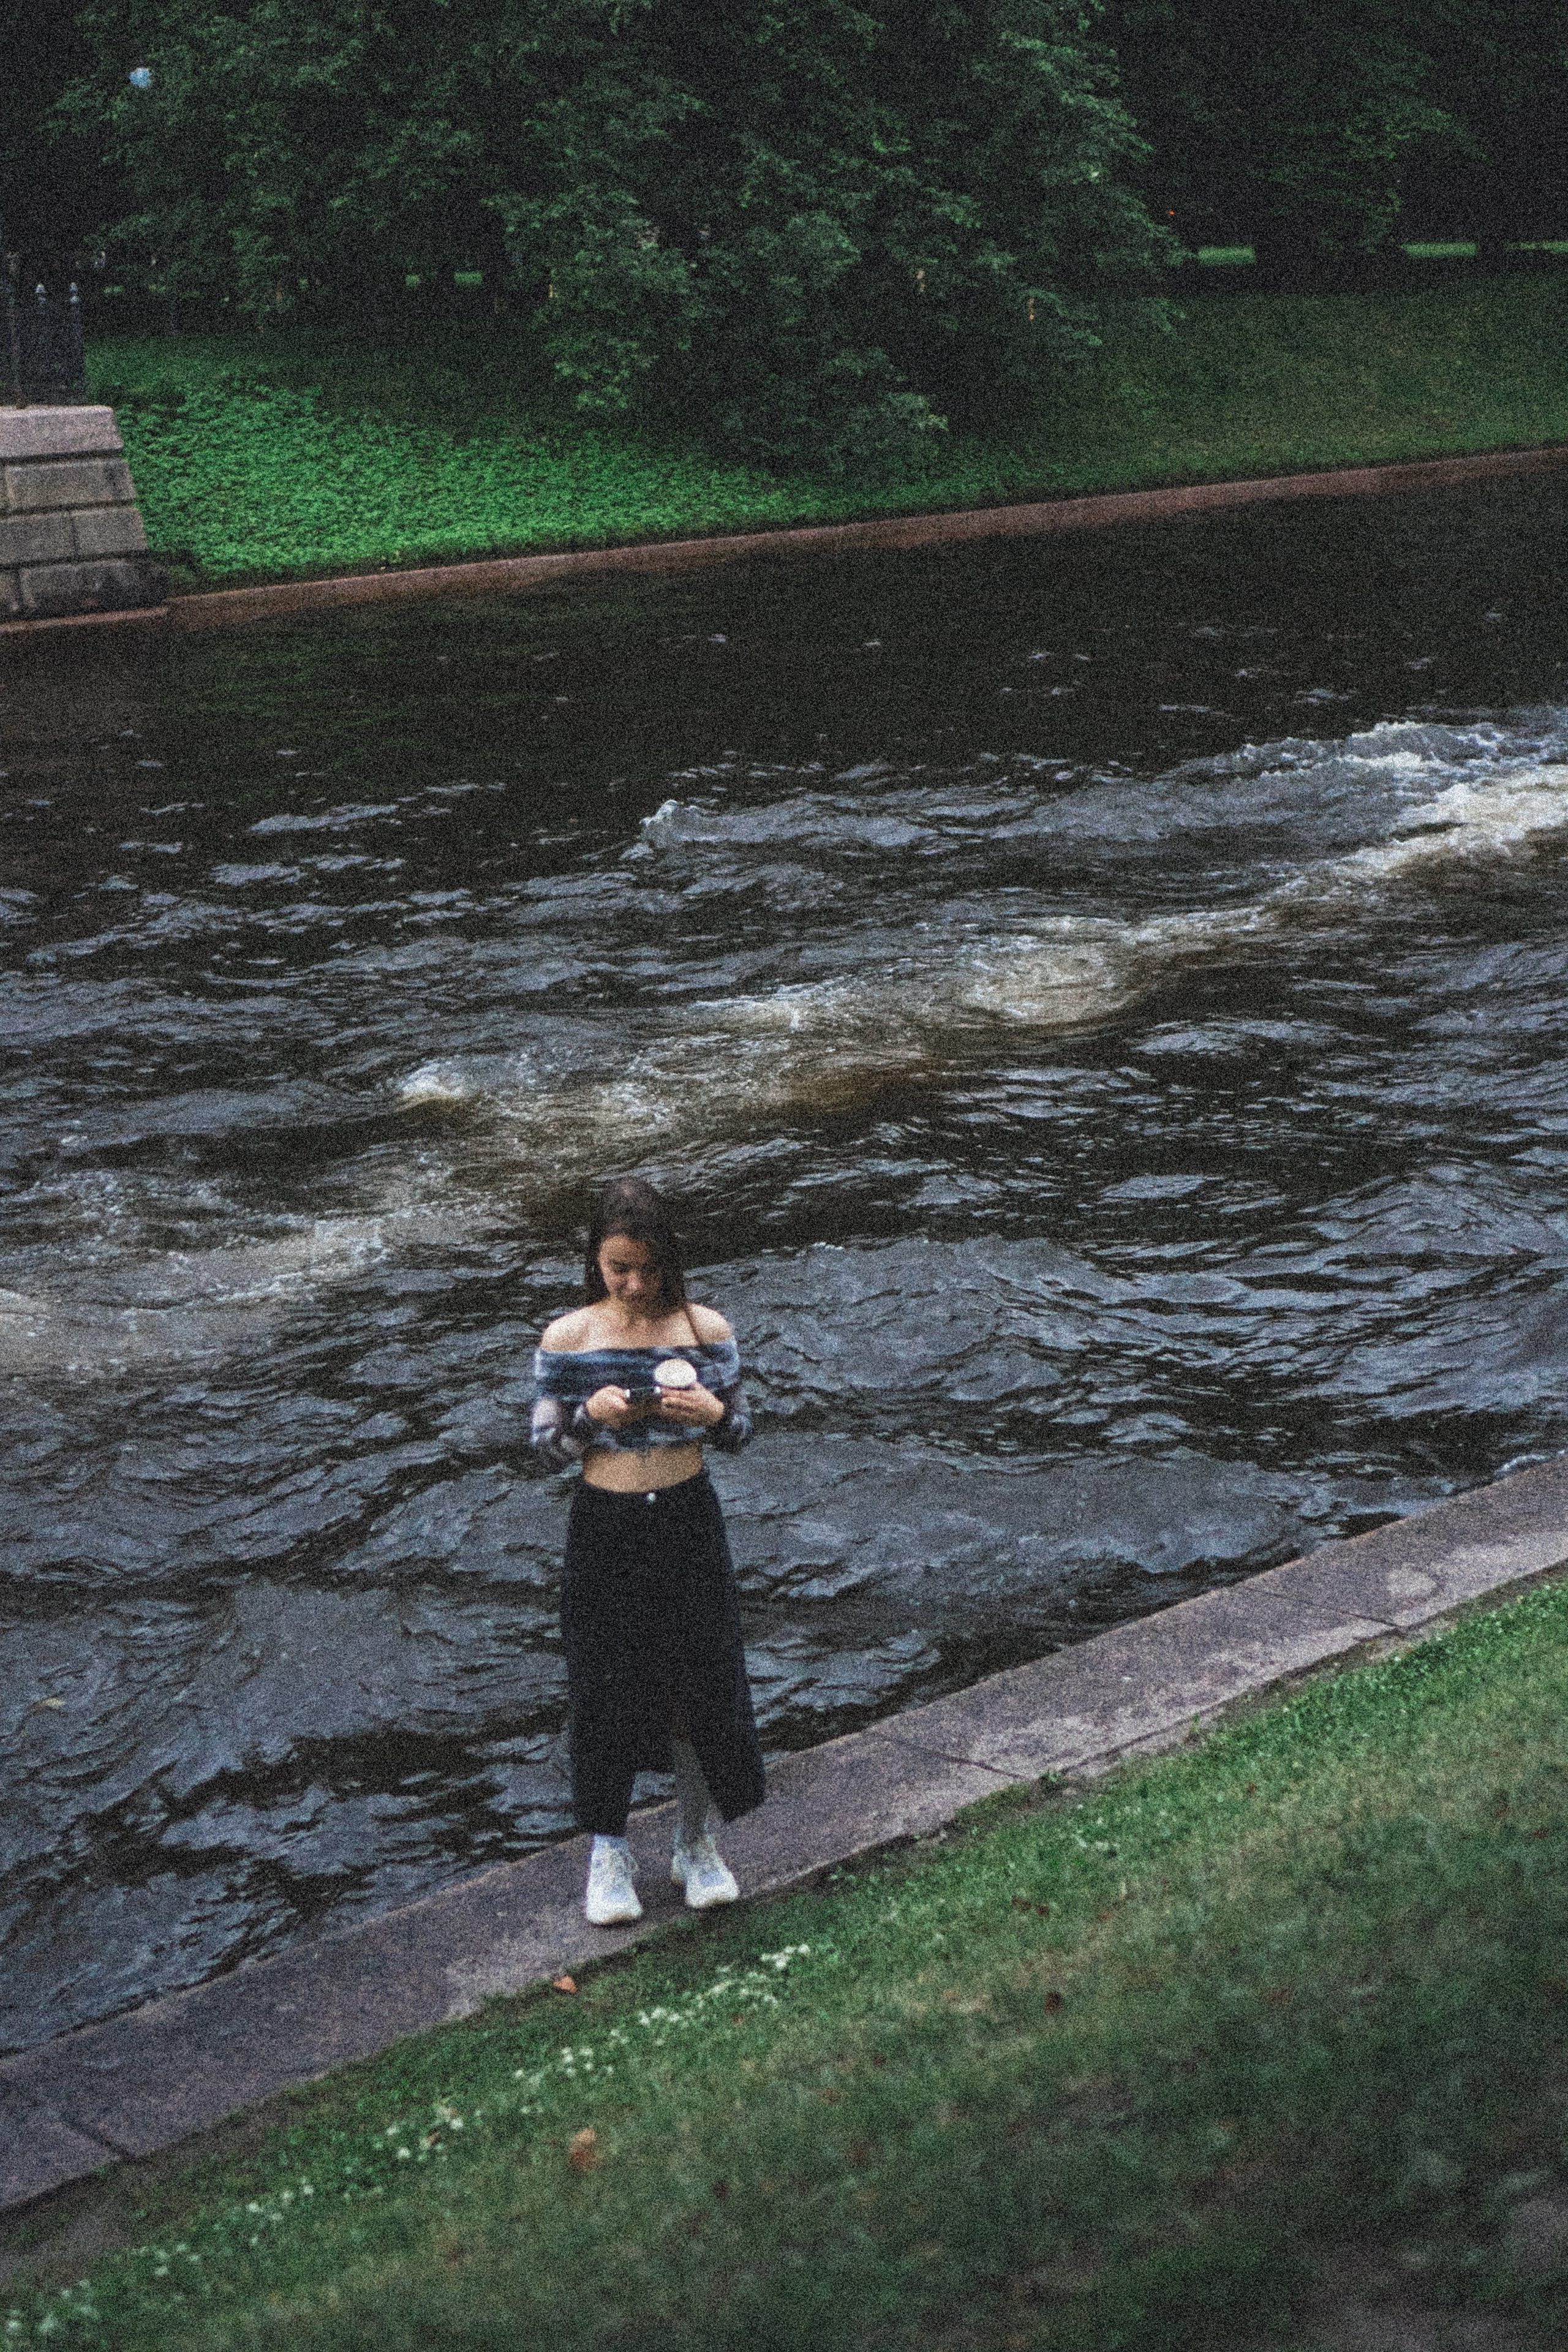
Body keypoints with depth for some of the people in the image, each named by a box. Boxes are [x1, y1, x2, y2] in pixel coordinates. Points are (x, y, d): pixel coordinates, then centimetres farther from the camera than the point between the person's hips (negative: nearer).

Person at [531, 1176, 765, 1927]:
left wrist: (714, 1413, -19)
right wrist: (591, 1416, -21)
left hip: (688, 1525, 1)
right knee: (607, 1688, 6)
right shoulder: (567, 1338, -6)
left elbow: (740, 1434, 4)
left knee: (701, 1681, 7)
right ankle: (608, 1851, 25)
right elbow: (547, 1444, -1)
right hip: (604, 1529, -1)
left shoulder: (706, 1331, -4)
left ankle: (696, 1844, 27)